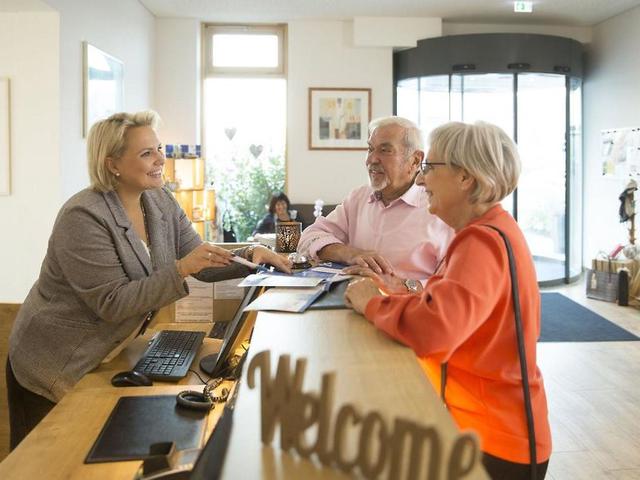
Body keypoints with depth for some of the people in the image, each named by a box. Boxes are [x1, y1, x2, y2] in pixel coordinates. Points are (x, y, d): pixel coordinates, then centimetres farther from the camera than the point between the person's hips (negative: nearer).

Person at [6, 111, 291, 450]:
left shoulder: (161, 203, -1)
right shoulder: (83, 217, -23)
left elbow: (202, 263, 1)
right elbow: (112, 304, -26)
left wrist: (250, 255, -17)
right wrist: (180, 270, -33)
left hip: (114, 357, 6)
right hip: (55, 369, -6)